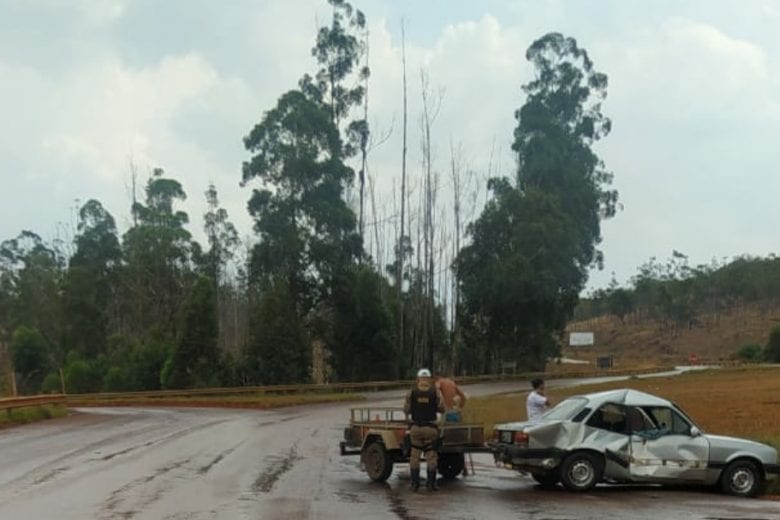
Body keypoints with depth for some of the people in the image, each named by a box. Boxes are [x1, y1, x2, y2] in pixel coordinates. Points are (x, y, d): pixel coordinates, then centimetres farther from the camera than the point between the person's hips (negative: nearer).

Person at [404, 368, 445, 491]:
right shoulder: (435, 392, -4)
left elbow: (406, 410, -2)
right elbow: (441, 409, -1)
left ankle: (414, 483, 10)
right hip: (431, 427, -1)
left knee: (415, 455, 11)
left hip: (416, 427, 1)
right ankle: (431, 482, 6)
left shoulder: (411, 392, -4)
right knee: (431, 455, 6)